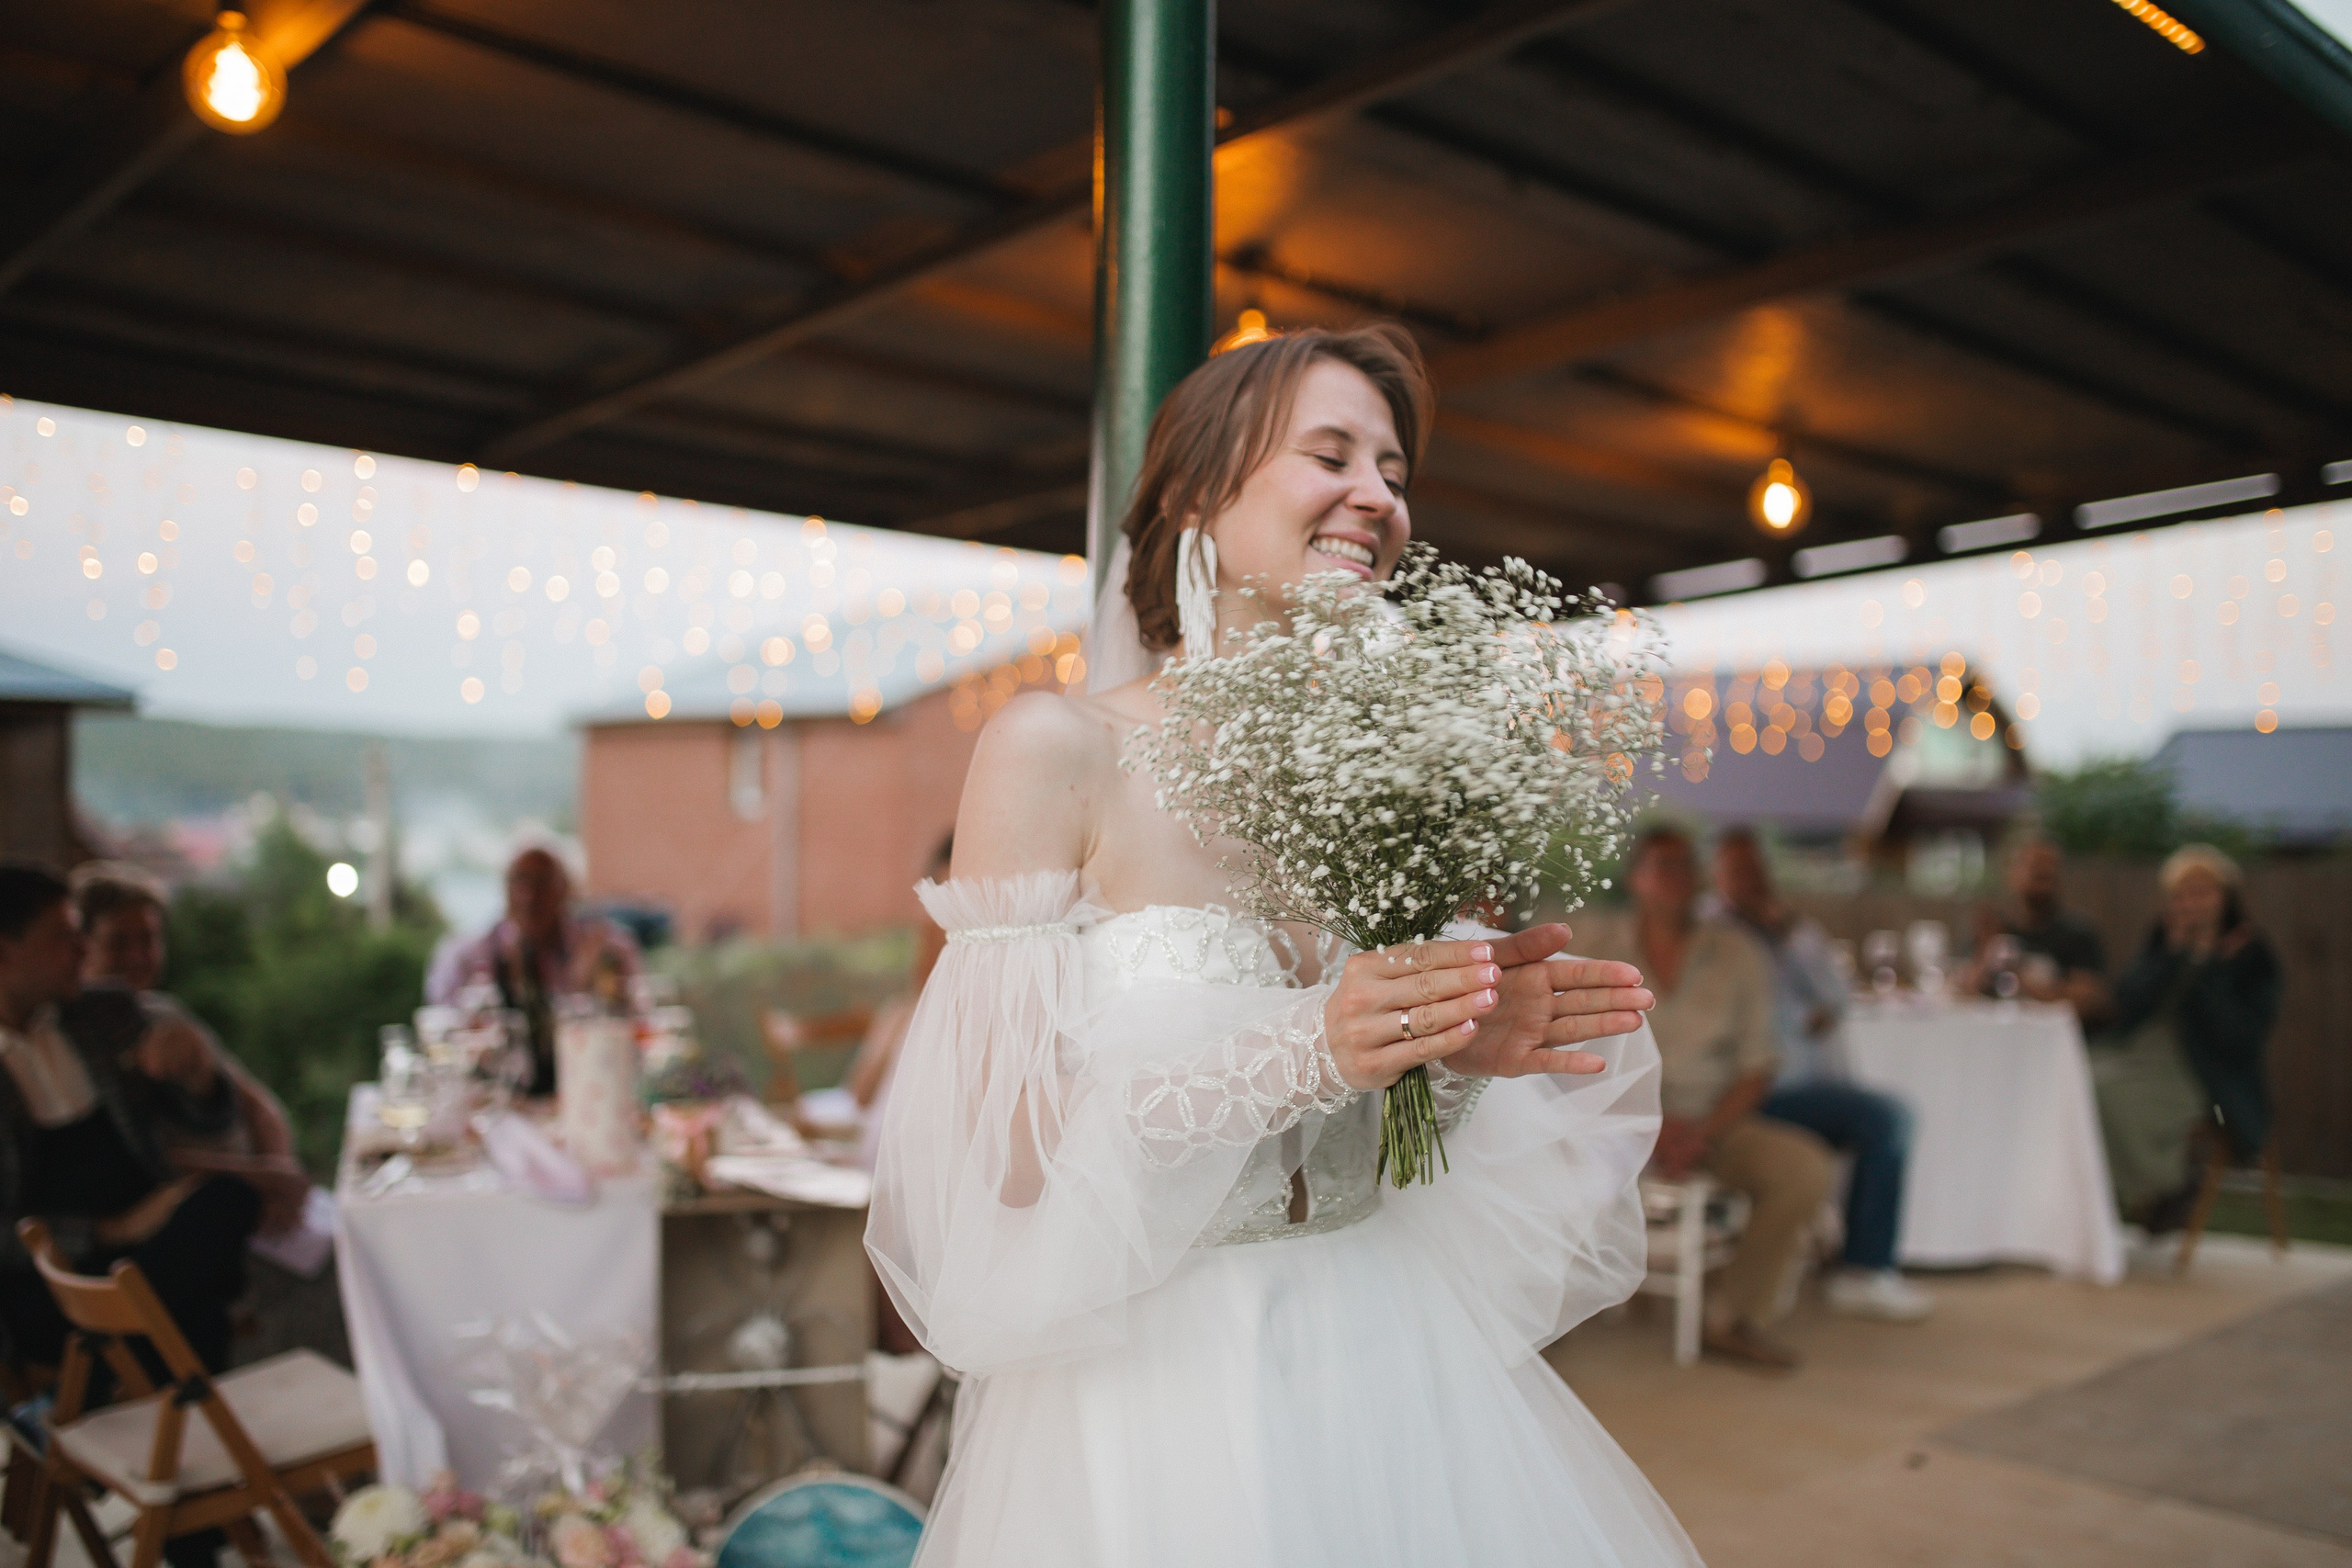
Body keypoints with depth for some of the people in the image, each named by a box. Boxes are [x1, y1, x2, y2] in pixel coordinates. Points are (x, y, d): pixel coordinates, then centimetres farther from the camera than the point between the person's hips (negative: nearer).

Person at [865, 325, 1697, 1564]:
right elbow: (1000, 1163, -14)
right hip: (1150, 1396, -4)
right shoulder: (1053, 747, -11)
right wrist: (1303, 1056, -24)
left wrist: (1464, 1053, -12)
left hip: (1385, 1365, 5)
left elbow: (1375, 1141, 9)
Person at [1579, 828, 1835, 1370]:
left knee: (1806, 1167, -24)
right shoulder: (1599, 946, 0)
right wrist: (1652, 1126, -14)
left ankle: (1731, 1317, -6)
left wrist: (1703, 1135, -12)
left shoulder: (1737, 953, 4)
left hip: (1713, 1122, 2)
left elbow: (1757, 1066, 3)